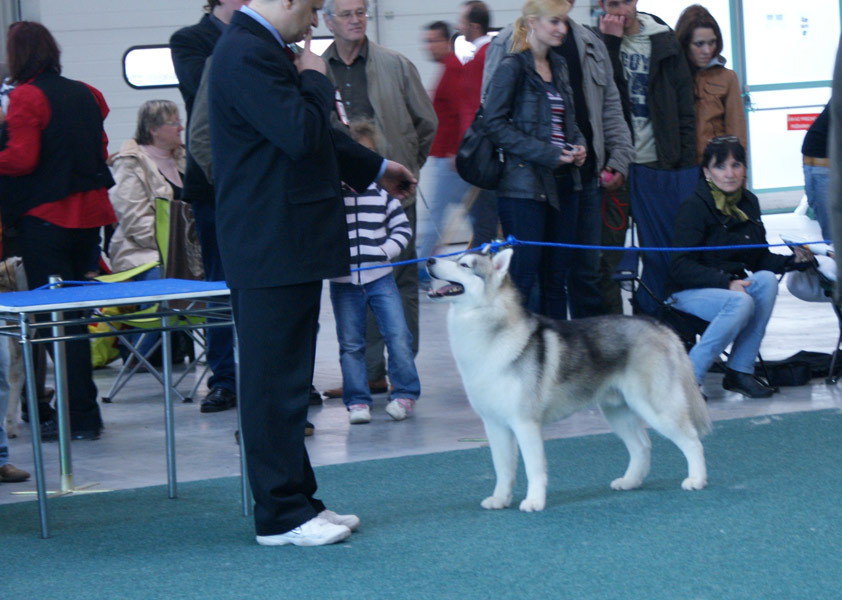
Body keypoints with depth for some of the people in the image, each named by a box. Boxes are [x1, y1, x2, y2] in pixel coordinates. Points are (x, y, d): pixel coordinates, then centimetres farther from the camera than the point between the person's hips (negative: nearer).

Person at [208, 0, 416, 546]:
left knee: (286, 377, 14)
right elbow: (301, 134, -25)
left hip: (288, 242, 11)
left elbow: (315, 134, 29)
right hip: (271, 248, -11)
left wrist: (377, 169, 38)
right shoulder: (247, 55, -18)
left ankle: (296, 499, 21)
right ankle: (280, 516, -1)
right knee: (275, 379, -5)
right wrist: (316, 79, -7)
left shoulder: (265, 50, 16)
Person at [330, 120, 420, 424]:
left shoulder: (381, 191, 4)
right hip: (343, 281, -1)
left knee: (398, 336, -5)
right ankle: (357, 401, 12)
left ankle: (405, 393, 8)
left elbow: (402, 227, 10)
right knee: (350, 343, 4)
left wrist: (387, 250, -4)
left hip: (380, 276, 1)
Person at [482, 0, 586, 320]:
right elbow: (495, 124, -13)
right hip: (524, 184, -7)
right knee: (523, 275, -8)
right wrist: (547, 154, -17)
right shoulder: (512, 67, -8)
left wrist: (577, 144, 5)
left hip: (562, 182, 7)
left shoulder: (558, 66, 15)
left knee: (557, 274, 9)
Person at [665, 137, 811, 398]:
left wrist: (793, 260, -8)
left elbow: (761, 259, 12)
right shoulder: (694, 207, -13)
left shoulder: (749, 203, 7)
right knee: (740, 303, -33)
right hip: (689, 291, -6)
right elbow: (681, 267, -20)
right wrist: (726, 283, -30)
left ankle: (740, 371, -19)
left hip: (734, 283, 6)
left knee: (766, 280, -24)